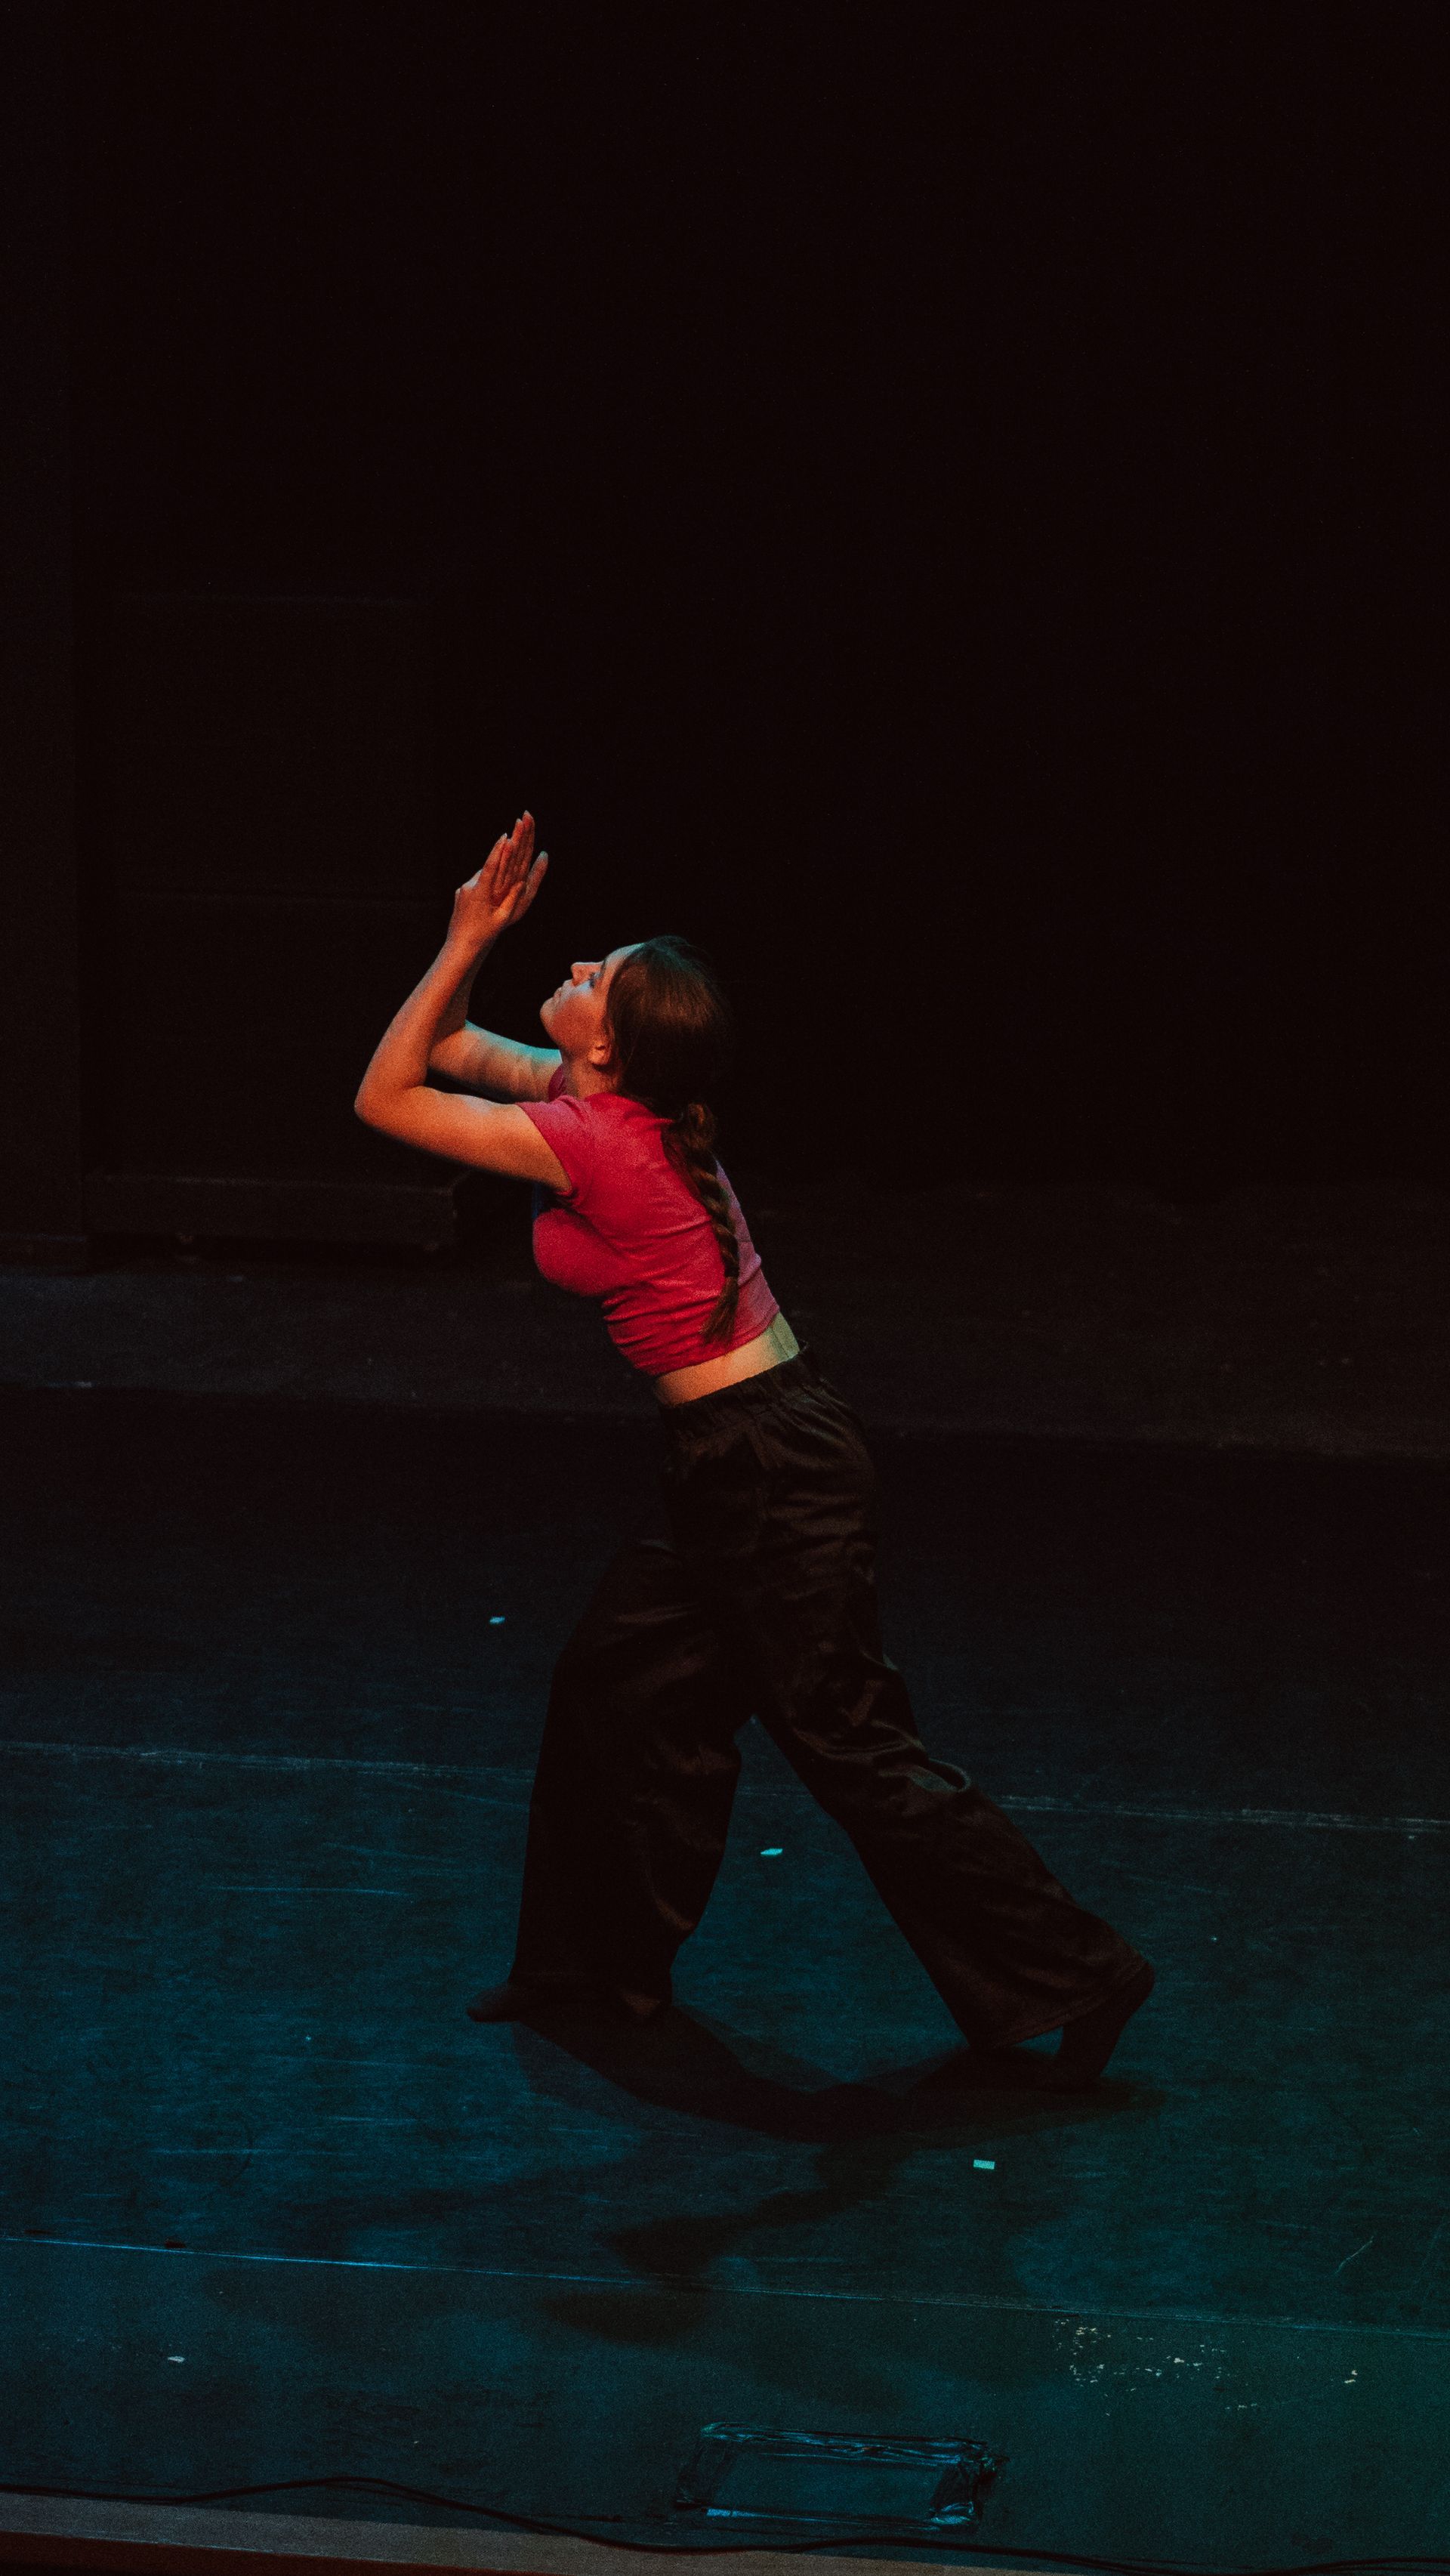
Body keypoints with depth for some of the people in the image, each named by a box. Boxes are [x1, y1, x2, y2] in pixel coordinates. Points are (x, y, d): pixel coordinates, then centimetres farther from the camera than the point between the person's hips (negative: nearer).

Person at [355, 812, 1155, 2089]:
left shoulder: (595, 1143, -21)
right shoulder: (605, 1104, 5)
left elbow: (387, 1097, -14)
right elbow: (442, 1052, 20)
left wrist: (469, 938, -14)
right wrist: (476, 938, 4)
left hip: (772, 1466, -10)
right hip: (747, 1456, 10)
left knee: (853, 1747, -3)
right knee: (619, 1683, 18)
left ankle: (1067, 1980, 5)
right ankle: (608, 1960, 32)